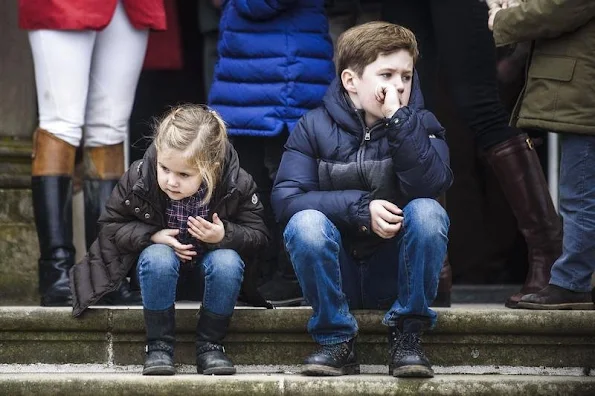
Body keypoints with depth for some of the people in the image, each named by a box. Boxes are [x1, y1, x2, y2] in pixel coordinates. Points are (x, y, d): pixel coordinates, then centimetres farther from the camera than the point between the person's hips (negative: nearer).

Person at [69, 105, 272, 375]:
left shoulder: (237, 185, -24)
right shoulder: (138, 179, -22)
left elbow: (258, 234, -13)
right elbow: (110, 224, -9)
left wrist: (225, 235, -34)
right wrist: (151, 236, -26)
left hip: (214, 251, 0)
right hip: (162, 250, 0)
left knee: (227, 262, -35)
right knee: (157, 259, -37)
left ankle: (210, 344, -15)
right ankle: (159, 345, -20)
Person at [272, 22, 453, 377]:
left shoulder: (420, 125, -1)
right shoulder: (315, 128, -4)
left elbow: (431, 185, -20)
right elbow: (285, 199, -15)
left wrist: (398, 119, -26)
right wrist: (360, 207, -26)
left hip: (397, 272, 1)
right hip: (337, 274, -1)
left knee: (427, 211, -27)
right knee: (306, 222, -30)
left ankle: (407, 335, -15)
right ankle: (336, 341, -16)